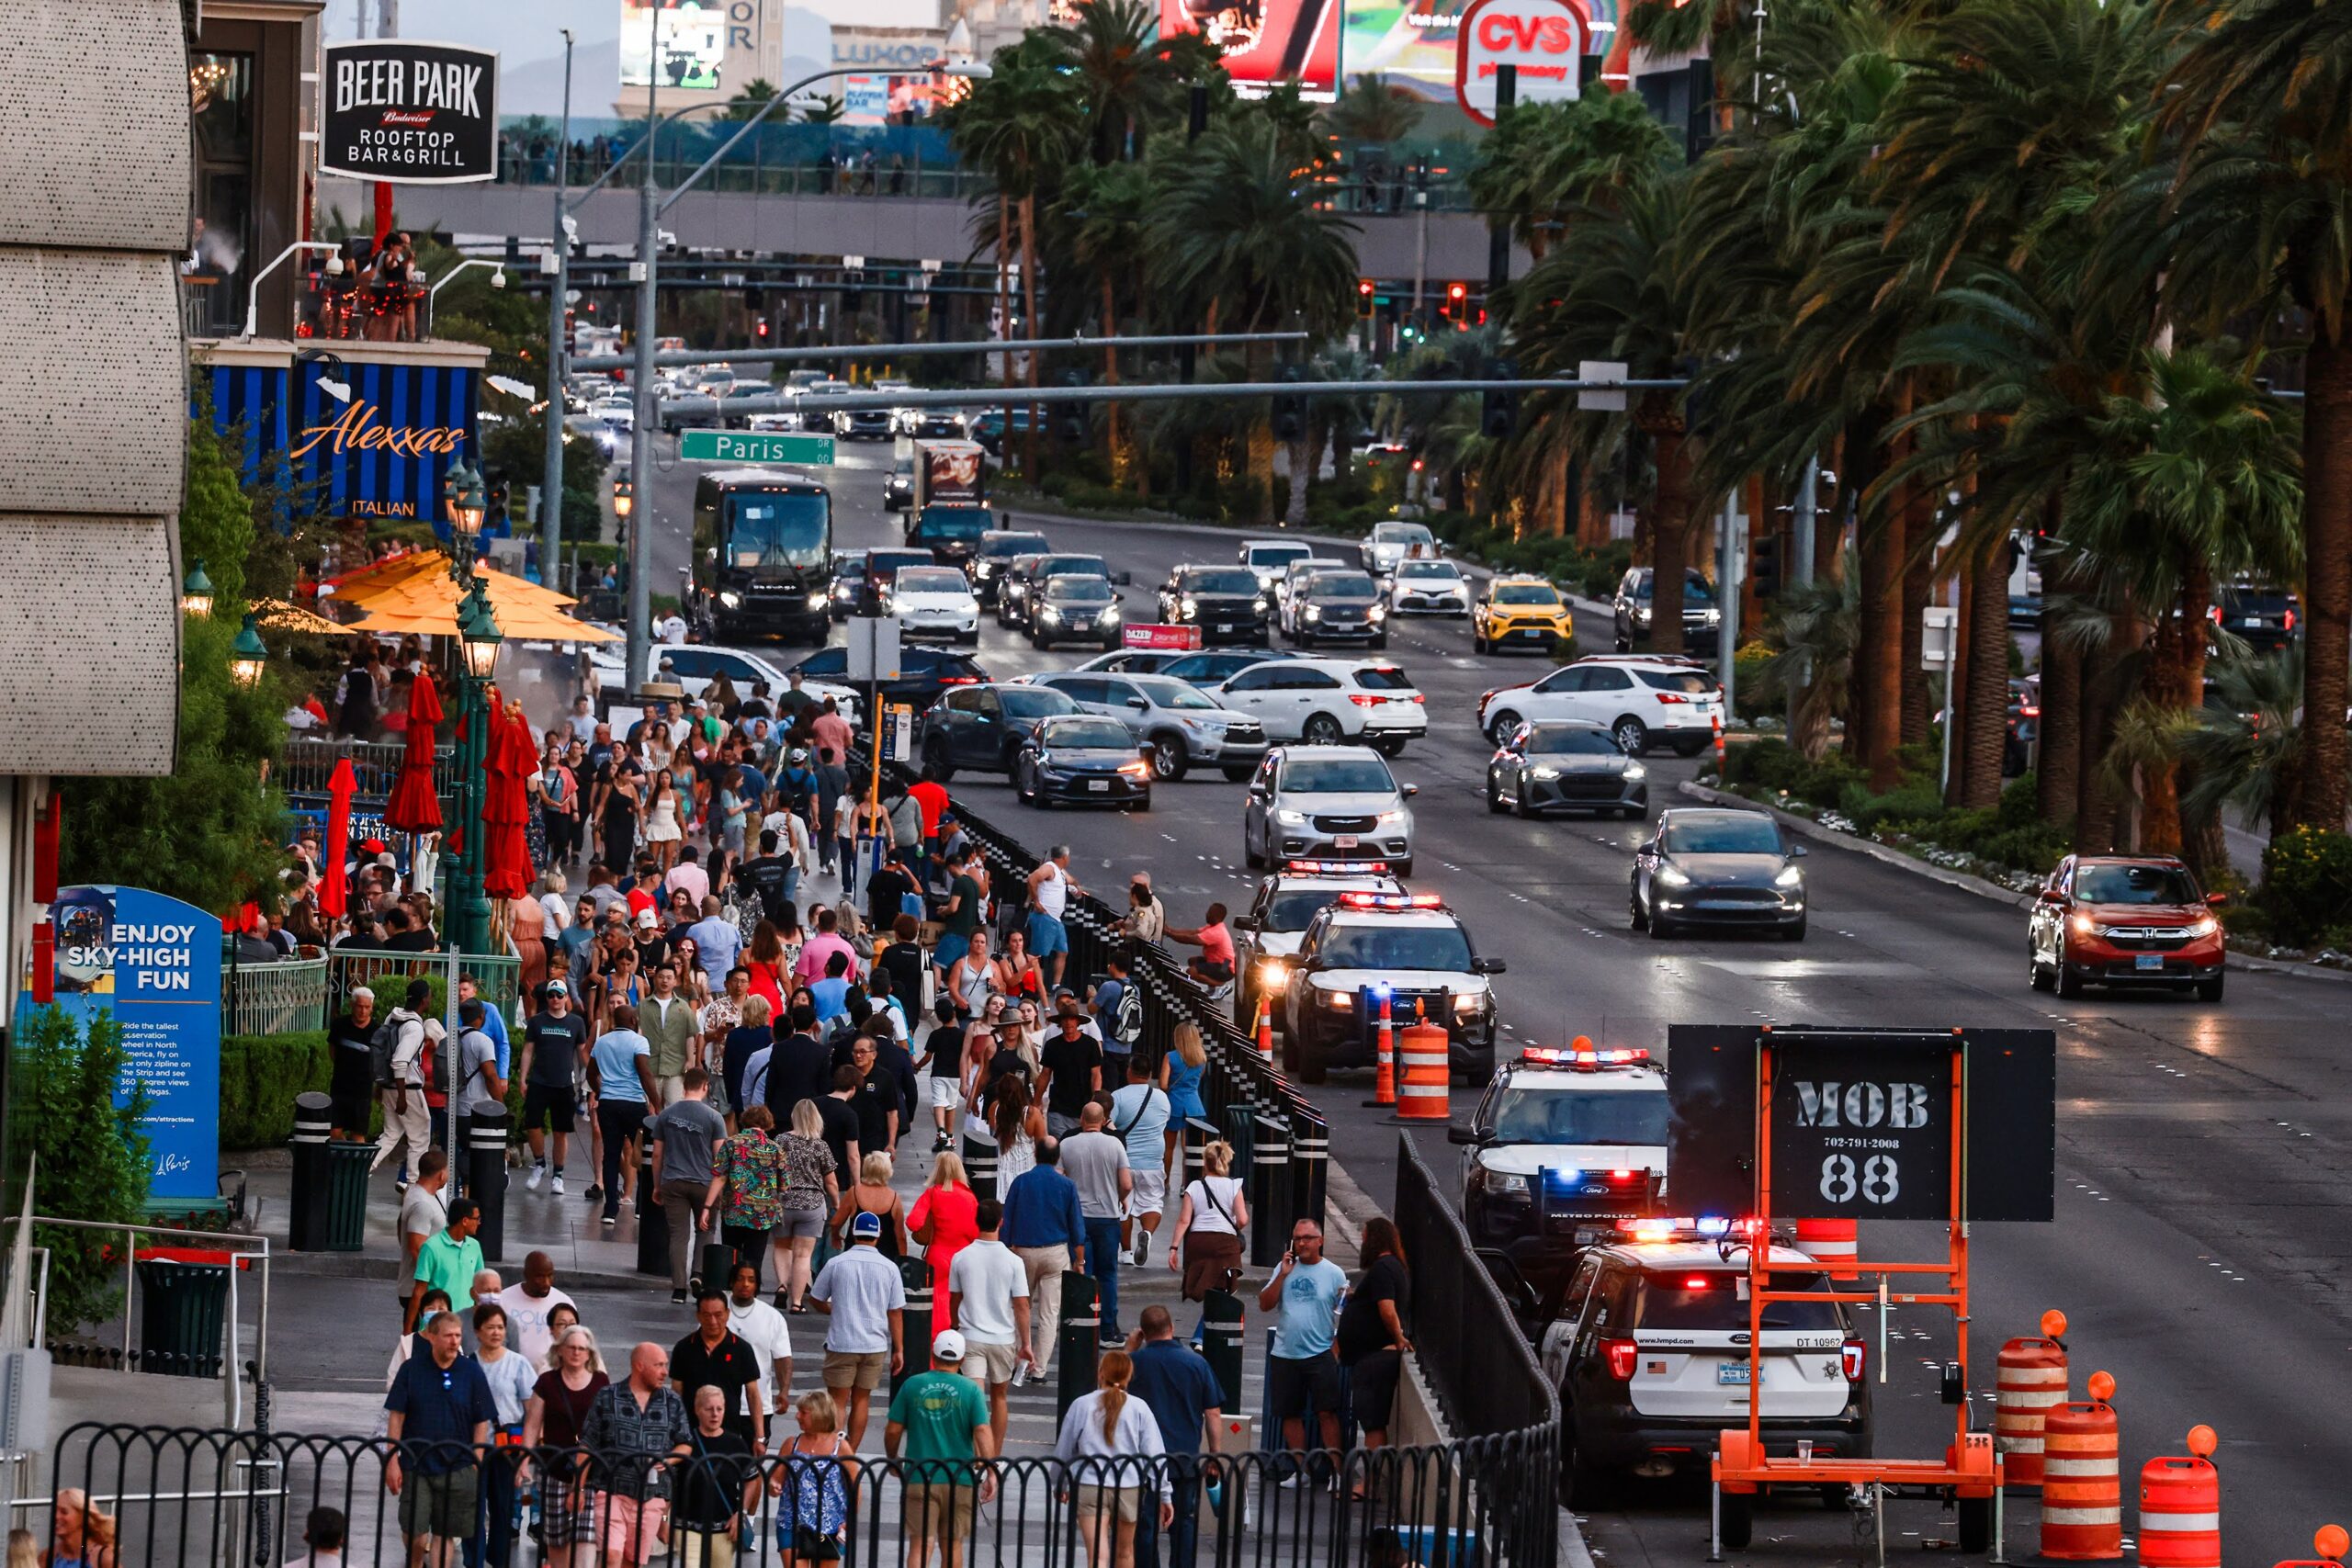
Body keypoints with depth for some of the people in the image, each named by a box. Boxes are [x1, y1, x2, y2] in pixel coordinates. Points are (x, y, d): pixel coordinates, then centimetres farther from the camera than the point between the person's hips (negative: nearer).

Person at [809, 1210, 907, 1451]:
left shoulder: (836, 1264, -5)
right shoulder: (889, 1268, -2)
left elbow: (816, 1300, 6)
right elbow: (896, 1313, 0)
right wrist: (899, 1350, 6)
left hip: (841, 1343, -2)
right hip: (875, 1345, 2)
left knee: (837, 1401, 4)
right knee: (861, 1400, 12)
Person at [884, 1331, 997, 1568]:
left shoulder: (912, 1386, 0)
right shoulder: (971, 1390, -3)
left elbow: (893, 1431, 2)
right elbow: (983, 1431, -12)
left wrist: (893, 1459, 20)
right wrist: (991, 1472, -12)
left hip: (919, 1478, 0)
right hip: (959, 1478, 0)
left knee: (920, 1544, -5)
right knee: (952, 1544, 15)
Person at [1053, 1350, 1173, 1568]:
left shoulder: (1081, 1405, -1)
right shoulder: (1139, 1408, -2)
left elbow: (1063, 1450, 9)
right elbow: (1154, 1454, -3)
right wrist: (1163, 1495, 4)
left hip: (1089, 1487, -1)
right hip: (1129, 1489, 1)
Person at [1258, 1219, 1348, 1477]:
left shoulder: (1334, 1273, 1)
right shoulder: (1285, 1268, 9)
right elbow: (1265, 1305, 3)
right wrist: (1283, 1275, -7)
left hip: (1320, 1354, -4)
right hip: (1285, 1355, 4)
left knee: (1327, 1412, -11)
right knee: (1290, 1415, 7)